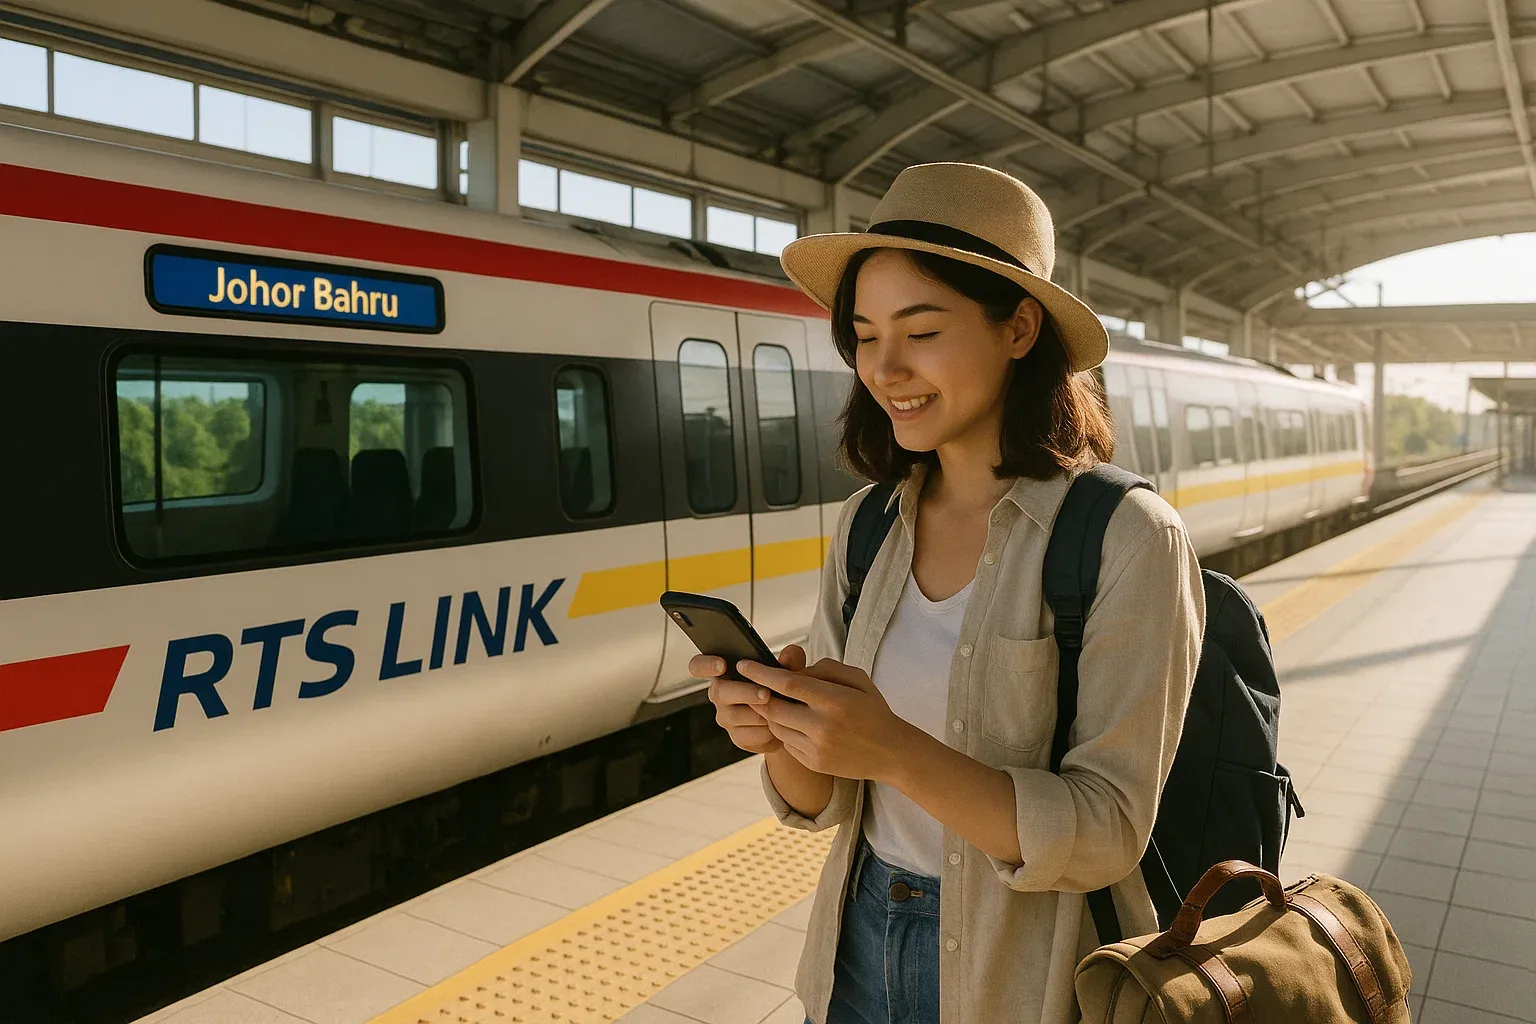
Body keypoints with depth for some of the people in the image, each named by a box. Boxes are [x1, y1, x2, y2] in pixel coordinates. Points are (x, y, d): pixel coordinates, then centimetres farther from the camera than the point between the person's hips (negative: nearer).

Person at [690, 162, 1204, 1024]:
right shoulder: (869, 525, -3)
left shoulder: (1125, 540, -18)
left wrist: (898, 753, -33)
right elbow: (820, 800, -1)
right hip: (861, 945, 5)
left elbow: (1107, 837, -20)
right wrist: (780, 732, -22)